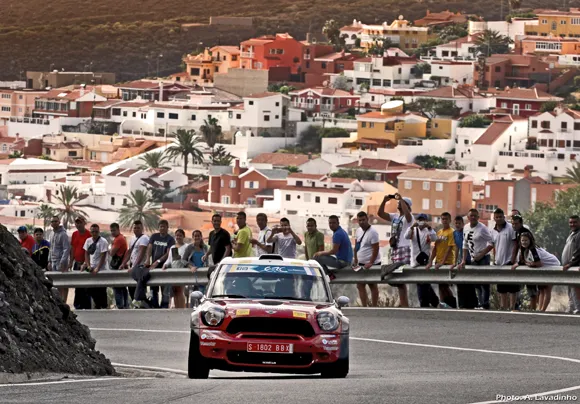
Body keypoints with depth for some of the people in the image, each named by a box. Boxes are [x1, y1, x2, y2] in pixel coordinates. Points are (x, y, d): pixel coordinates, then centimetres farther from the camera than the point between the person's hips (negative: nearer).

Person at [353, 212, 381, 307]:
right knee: (360, 286, 7)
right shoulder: (359, 231, 11)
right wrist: (356, 261, 13)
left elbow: (376, 249, -18)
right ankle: (364, 307, 11)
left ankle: (374, 307, 1)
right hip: (361, 263, 8)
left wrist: (370, 263, -23)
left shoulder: (372, 232, -15)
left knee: (372, 285, -3)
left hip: (371, 264, -8)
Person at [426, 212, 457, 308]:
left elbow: (449, 249, -15)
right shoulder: (439, 232, 12)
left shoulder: (451, 232, -8)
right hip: (438, 262, 6)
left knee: (444, 286, -5)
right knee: (441, 285, 7)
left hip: (447, 262, -6)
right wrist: (430, 262, 2)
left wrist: (442, 262, -21)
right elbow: (435, 248, 12)